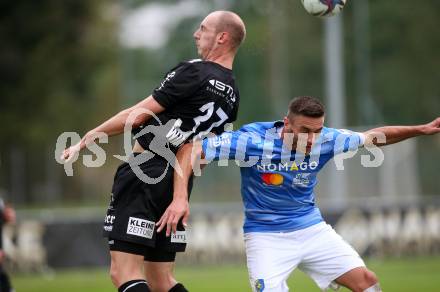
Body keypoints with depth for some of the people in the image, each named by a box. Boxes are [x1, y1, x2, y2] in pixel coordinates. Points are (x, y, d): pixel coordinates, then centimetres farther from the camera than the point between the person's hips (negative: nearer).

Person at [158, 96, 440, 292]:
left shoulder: (325, 140, -10)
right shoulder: (254, 140, -23)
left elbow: (372, 137, 7)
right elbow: (191, 150, -21)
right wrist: (180, 198, -32)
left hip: (311, 228, 4)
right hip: (266, 235, -4)